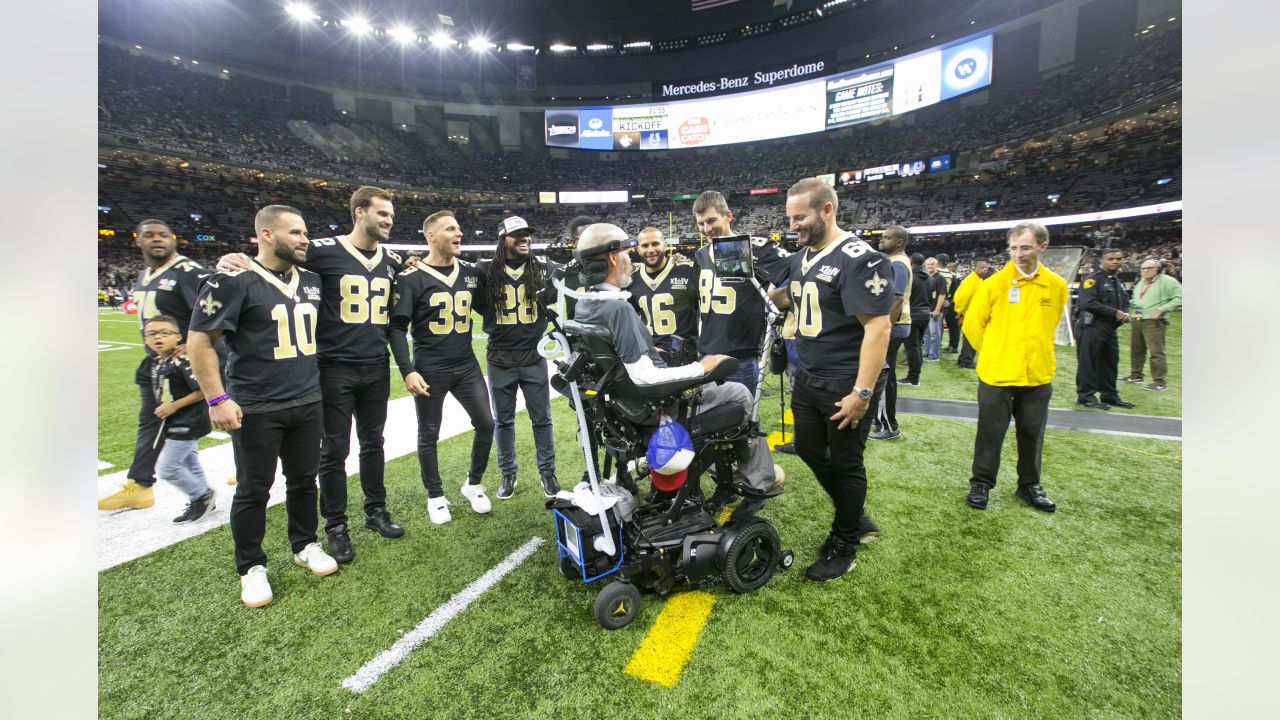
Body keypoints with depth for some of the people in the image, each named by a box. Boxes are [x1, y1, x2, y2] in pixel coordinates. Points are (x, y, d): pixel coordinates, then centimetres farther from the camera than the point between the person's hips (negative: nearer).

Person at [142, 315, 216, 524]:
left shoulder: (182, 361, -21)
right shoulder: (157, 363, 7)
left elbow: (203, 390, -25)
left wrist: (173, 406, -20)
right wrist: (163, 409, 7)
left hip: (187, 424, -10)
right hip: (175, 425, 10)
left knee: (167, 468, -4)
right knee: (189, 464, 18)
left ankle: (201, 495, 12)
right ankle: (203, 499, 31)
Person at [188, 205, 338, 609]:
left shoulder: (311, 282, 8)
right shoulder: (234, 281, -11)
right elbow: (199, 341, -11)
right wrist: (217, 399, -15)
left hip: (307, 402, 5)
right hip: (257, 408, -5)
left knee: (304, 479, 15)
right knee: (255, 489, 7)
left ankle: (305, 545, 33)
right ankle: (251, 567, 24)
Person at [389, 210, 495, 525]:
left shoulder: (470, 272, 7)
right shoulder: (411, 278, -7)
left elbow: (488, 309, 16)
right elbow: (397, 327, -8)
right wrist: (408, 371, -16)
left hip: (466, 365, 4)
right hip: (429, 371, -4)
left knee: (486, 424, 4)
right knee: (429, 436, 8)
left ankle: (473, 484, 27)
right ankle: (435, 496, 28)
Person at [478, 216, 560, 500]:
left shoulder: (543, 270, 2)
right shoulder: (486, 271, -2)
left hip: (534, 358, 0)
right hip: (500, 361, 0)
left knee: (542, 419, 9)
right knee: (503, 421, 12)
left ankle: (547, 472, 25)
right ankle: (508, 474, 29)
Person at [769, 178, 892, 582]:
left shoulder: (859, 259, -18)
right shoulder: (801, 258, 10)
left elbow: (878, 327, -23)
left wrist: (862, 392, -25)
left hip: (846, 386, -9)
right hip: (809, 379, 9)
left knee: (845, 463, 6)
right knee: (809, 450, 19)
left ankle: (845, 546, 28)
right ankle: (854, 517, 42)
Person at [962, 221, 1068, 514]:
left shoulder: (1057, 286, 2)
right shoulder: (995, 283, -8)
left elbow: (1049, 325, 17)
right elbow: (972, 324, -1)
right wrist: (993, 353, 6)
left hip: (1038, 377, 3)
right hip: (996, 375, -3)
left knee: (1032, 435, 14)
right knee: (991, 434, 5)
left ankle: (1029, 485, 31)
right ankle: (981, 484, 20)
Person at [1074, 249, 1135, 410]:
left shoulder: (1117, 282, 19)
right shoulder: (1093, 279, -10)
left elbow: (1124, 303, 27)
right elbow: (1088, 303, -22)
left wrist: (1124, 315, 4)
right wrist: (1115, 313, -18)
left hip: (1109, 328, 9)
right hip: (1091, 327, -9)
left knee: (1110, 362, 13)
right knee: (1088, 362, -5)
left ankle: (1109, 395, 24)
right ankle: (1086, 396, 2)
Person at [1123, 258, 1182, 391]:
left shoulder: (1167, 281, -6)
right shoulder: (1140, 283, 19)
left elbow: (1180, 297, -11)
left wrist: (1162, 309, -17)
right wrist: (1132, 303, 10)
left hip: (1154, 322, -8)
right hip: (1137, 320, 8)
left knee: (1156, 352, -11)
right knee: (1136, 349, 16)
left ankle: (1160, 382, -7)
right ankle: (1136, 375, 28)